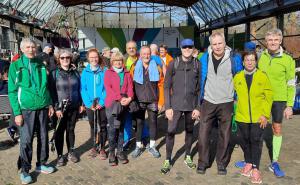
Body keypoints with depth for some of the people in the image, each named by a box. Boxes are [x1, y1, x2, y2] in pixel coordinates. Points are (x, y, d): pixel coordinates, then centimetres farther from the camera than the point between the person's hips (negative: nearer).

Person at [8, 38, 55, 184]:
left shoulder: (41, 65, 9)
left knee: (43, 137, 11)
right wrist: (17, 112, -10)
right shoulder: (15, 66, -3)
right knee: (26, 140, 0)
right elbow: (12, 91, -5)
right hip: (26, 109, -4)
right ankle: (25, 170, 15)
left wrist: (50, 104, 9)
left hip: (42, 107, 4)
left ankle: (41, 164, 28)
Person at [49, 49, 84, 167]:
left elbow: (79, 89, 11)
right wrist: (56, 108, -13)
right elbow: (52, 91, -7)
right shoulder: (54, 73, -4)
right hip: (60, 107, -3)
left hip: (74, 107, 3)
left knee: (71, 130, 13)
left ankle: (71, 152, 26)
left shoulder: (75, 72, 7)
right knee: (60, 131, 4)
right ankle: (60, 155, 16)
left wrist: (81, 104, 7)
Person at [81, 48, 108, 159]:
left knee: (102, 126, 5)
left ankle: (102, 148, 17)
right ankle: (95, 146, 27)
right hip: (90, 104, 2)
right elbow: (83, 89, -1)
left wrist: (102, 102, -15)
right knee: (93, 126, 14)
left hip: (102, 104, -2)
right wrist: (89, 103, -12)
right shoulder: (85, 72, 2)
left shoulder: (104, 70, -3)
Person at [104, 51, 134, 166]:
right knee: (113, 127, -6)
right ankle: (112, 152, 5)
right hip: (112, 103, -3)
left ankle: (120, 151, 16)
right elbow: (108, 88, -6)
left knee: (121, 127, 8)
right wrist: (120, 98, -17)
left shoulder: (127, 73, 17)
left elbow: (130, 87, 6)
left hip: (124, 103, 3)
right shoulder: (108, 73, 7)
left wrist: (129, 98, -14)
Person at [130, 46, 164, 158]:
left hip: (153, 101, 1)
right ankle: (138, 146, 21)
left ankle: (152, 146, 24)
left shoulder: (156, 67, 2)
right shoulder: (134, 67, 2)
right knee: (139, 123, 6)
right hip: (139, 101, 0)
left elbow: (161, 84, 2)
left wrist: (161, 100, -2)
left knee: (153, 122, 9)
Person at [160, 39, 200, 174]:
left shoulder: (197, 65, -1)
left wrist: (198, 107, -2)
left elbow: (200, 88, 2)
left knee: (189, 131, 14)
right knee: (171, 131, -2)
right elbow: (166, 86, -3)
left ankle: (187, 157, 32)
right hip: (176, 105, -1)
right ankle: (167, 160, 13)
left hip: (191, 105, 2)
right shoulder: (173, 64, -4)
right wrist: (168, 107, -8)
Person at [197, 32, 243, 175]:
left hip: (226, 103, -1)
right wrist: (199, 98, 10)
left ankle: (221, 162, 27)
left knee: (224, 135, 10)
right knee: (203, 133, 3)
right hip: (208, 102, 1)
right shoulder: (204, 58, -1)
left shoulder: (234, 59, -5)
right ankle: (203, 161, 20)